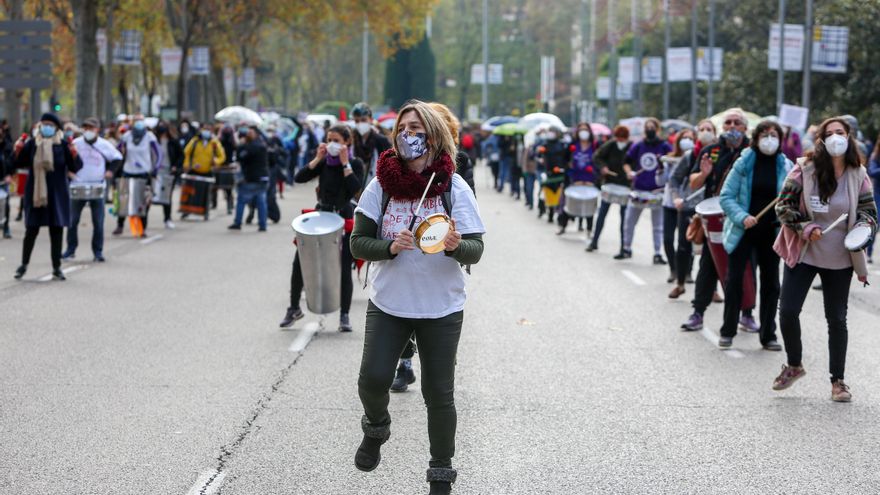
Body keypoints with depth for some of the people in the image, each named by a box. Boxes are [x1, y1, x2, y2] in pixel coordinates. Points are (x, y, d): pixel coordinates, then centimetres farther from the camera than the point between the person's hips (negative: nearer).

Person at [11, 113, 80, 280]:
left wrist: (74, 155, -24)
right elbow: (19, 164, 4)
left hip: (57, 194, 0)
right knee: (31, 230, 4)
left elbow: (75, 168, -5)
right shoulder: (32, 143, -1)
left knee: (56, 230, 5)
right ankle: (24, 264, 21)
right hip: (35, 193, 0)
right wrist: (18, 151, -15)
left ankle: (57, 268, 14)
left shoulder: (63, 144, -3)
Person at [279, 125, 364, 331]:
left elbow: (355, 189, -21)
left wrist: (345, 164, -20)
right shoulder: (325, 162, 5)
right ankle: (294, 308, 18)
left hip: (344, 219, -4)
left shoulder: (356, 164, -4)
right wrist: (317, 159, -11)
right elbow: (299, 178, -5)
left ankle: (344, 315, 6)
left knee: (344, 268, -5)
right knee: (299, 262, 2)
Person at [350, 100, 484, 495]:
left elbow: (476, 250, -8)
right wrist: (390, 247, -23)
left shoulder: (455, 188, -7)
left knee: (438, 394, 4)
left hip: (441, 308, -1)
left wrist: (456, 245, -31)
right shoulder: (381, 185, -3)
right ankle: (376, 429, 23)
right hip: (388, 303, 1)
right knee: (373, 380, -12)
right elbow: (358, 243, -3)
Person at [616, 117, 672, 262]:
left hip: (657, 190, -3)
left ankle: (657, 254, 8)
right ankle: (626, 249, 24)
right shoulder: (637, 146, 5)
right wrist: (629, 172, -6)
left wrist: (666, 171, -21)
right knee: (629, 221, 8)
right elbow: (627, 162, 14)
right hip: (639, 189, 3)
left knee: (658, 224, 2)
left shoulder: (665, 147, -3)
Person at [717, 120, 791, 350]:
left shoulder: (786, 167, 1)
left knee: (771, 284, 7)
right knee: (734, 280, 2)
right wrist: (742, 217, -21)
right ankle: (728, 332, 14)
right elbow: (726, 196, -5)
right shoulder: (744, 163, -4)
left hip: (771, 233, 2)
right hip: (743, 231, -2)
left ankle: (768, 335, 16)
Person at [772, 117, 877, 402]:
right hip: (802, 253, -1)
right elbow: (783, 205, -5)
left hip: (839, 260, 1)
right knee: (788, 311, -3)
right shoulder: (804, 170, -9)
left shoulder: (858, 176, -3)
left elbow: (870, 211, 5)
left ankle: (838, 380, 18)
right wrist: (805, 228, -17)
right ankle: (794, 365, 22)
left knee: (837, 319, 6)